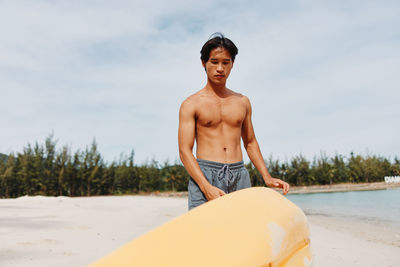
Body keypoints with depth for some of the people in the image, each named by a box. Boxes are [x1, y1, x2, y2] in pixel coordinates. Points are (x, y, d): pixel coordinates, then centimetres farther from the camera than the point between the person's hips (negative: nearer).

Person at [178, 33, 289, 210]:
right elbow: (185, 151, -3)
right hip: (204, 175, -3)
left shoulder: (242, 102, 17)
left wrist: (267, 177, 11)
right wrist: (207, 187, -17)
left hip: (239, 176, 3)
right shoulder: (191, 104, 4)